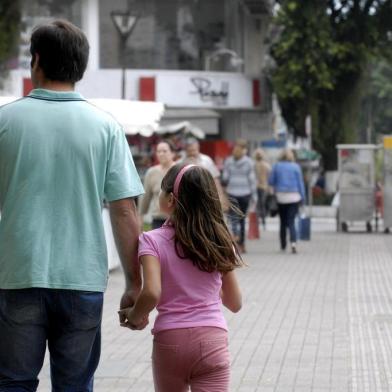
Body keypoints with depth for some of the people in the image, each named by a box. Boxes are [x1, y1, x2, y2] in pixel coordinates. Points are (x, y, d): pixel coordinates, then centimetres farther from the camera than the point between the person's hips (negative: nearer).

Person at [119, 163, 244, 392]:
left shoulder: (153, 241, -5)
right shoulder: (219, 240, 5)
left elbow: (152, 294, -19)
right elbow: (235, 303, 10)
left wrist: (134, 317, 0)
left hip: (169, 341, -1)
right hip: (213, 340, 1)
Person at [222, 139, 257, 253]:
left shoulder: (228, 161, -3)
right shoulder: (249, 162, -2)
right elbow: (252, 179, -3)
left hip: (232, 193, -1)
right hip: (245, 193, 1)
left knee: (233, 216, 3)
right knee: (242, 218, 3)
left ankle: (235, 234, -17)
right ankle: (241, 244, 7)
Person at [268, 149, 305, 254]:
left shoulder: (276, 166, 0)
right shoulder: (295, 167, -1)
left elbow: (271, 181, 2)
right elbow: (300, 182, 0)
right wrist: (302, 197, 6)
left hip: (281, 197, 1)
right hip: (294, 197, -1)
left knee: (283, 222, 12)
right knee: (291, 221, -4)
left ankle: (283, 245, 19)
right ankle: (293, 242, -24)